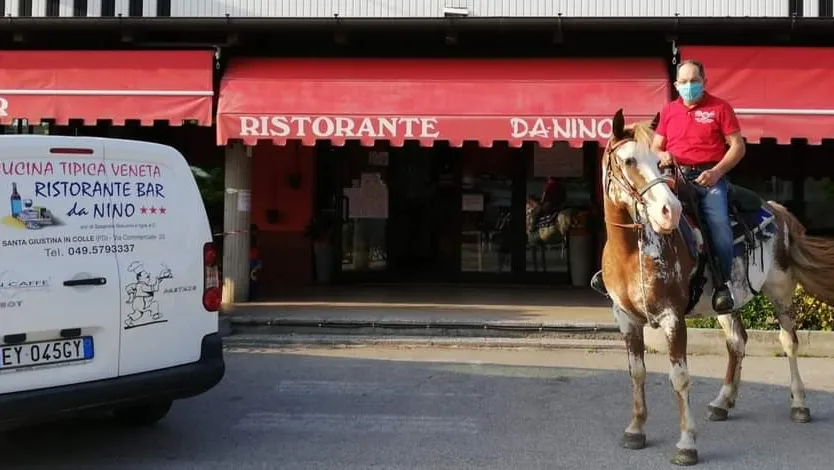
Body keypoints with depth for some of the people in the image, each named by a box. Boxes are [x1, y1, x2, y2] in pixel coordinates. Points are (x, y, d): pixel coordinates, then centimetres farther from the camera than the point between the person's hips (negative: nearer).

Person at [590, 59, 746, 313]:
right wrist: (661, 155, -5)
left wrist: (717, 172, -12)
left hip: (708, 177, -3)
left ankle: (723, 286, -18)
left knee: (718, 223, -26)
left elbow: (738, 146, 3)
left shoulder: (720, 107, 7)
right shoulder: (668, 110, 17)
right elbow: (655, 147, 20)